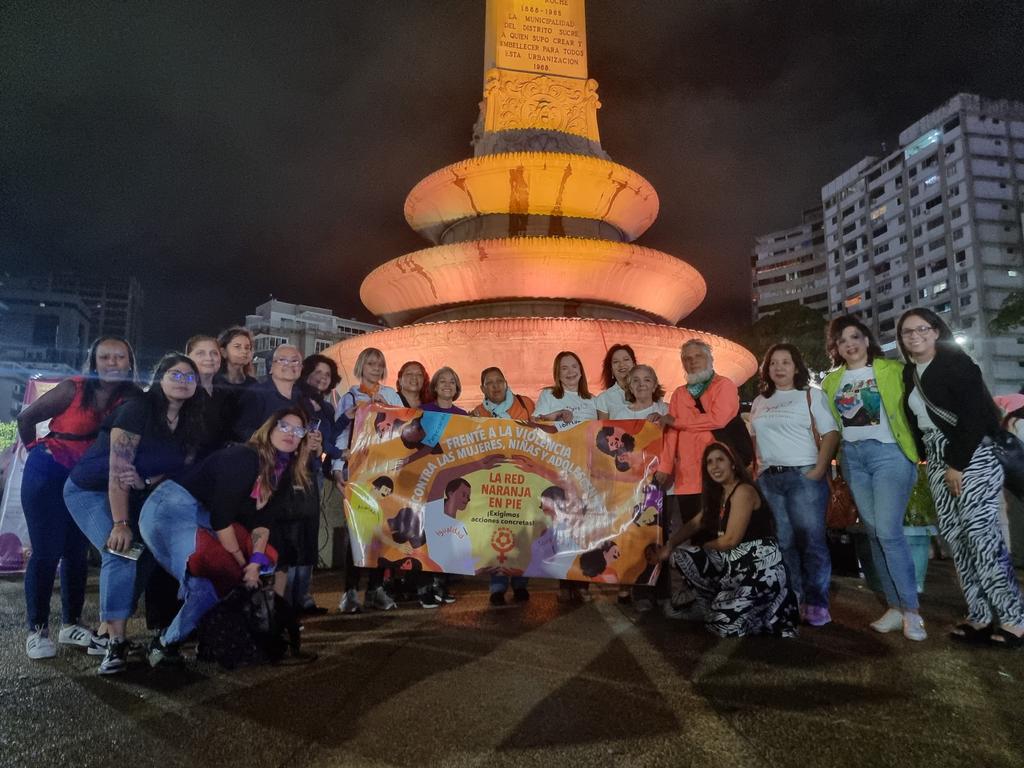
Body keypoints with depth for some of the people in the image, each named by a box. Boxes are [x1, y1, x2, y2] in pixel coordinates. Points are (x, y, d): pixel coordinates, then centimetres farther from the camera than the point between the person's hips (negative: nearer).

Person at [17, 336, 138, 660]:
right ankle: (37, 629, 10)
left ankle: (71, 624, 23)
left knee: (77, 552, 11)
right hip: (49, 476, -3)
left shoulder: (132, 399, -11)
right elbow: (26, 417, -6)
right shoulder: (73, 389, -18)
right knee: (46, 551, -1)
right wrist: (35, 449, 0)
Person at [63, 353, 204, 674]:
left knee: (149, 553, -2)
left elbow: (182, 469, -2)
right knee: (120, 554, -21)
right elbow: (118, 469, -27)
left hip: (135, 496, 7)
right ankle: (116, 643, -17)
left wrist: (146, 482, -23)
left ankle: (110, 623, 16)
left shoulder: (191, 423, -5)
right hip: (90, 490, -6)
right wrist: (120, 524, -30)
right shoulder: (137, 409, -23)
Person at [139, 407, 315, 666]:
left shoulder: (283, 473, 3)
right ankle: (165, 644, -4)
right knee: (210, 582, -23)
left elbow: (263, 522, -2)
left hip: (204, 518, 9)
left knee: (269, 561, 4)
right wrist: (242, 562, -16)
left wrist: (255, 563, -16)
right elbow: (221, 516, -23)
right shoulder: (244, 457, -22)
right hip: (169, 509, -9)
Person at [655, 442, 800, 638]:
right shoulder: (718, 494, 15)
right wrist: (668, 546, -2)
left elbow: (731, 540, -15)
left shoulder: (743, 491, -13)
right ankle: (723, 601, 7)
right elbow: (694, 524, 12)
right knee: (679, 557, -2)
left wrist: (701, 548, 1)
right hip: (734, 561, 8)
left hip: (760, 565, -8)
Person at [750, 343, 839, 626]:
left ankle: (816, 604, 1)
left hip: (803, 475, -4)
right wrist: (756, 464, 6)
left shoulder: (811, 395, 3)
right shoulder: (759, 402, 16)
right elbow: (754, 438, 21)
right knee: (784, 542, 8)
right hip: (769, 479, 5)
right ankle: (796, 600, 16)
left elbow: (830, 434, -5)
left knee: (811, 540, -7)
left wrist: (819, 470, -14)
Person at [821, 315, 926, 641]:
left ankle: (911, 610, 1)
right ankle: (895, 607, 16)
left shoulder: (892, 369, -1)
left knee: (889, 531, -11)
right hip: (853, 458, 5)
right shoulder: (831, 381, 11)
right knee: (874, 533, 7)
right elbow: (829, 425, 16)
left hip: (888, 454, -5)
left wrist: (915, 450, -12)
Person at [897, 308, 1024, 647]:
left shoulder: (956, 362, -7)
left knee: (981, 534, -11)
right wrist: (931, 460, 9)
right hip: (937, 460, 7)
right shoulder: (909, 373, 15)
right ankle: (981, 617, 11)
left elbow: (973, 414, -15)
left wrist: (957, 464, -17)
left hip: (971, 455, -7)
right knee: (955, 537, 5)